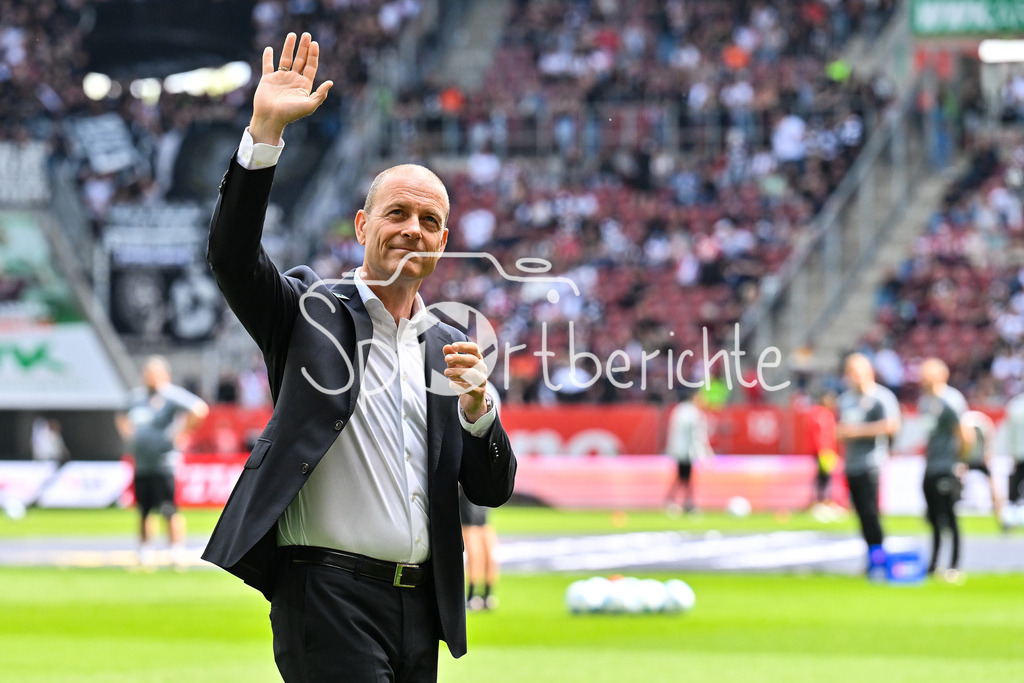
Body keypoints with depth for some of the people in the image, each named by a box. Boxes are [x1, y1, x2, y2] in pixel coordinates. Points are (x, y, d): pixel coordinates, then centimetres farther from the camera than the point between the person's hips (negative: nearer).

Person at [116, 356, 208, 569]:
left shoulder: (171, 395, -8)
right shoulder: (136, 397, 14)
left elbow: (199, 409, -18)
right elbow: (123, 419, 32)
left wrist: (179, 433, -13)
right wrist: (128, 435, 14)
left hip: (163, 462, -7)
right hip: (141, 463, 7)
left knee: (169, 510, -10)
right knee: (144, 511, 10)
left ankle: (178, 552, -5)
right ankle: (145, 553, 17)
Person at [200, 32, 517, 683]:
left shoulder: (450, 349, 16)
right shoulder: (313, 312, 4)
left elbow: (493, 490, 12)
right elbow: (232, 254, -14)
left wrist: (477, 403, -9)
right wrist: (266, 130, -23)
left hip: (421, 602, 6)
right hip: (328, 592, -6)